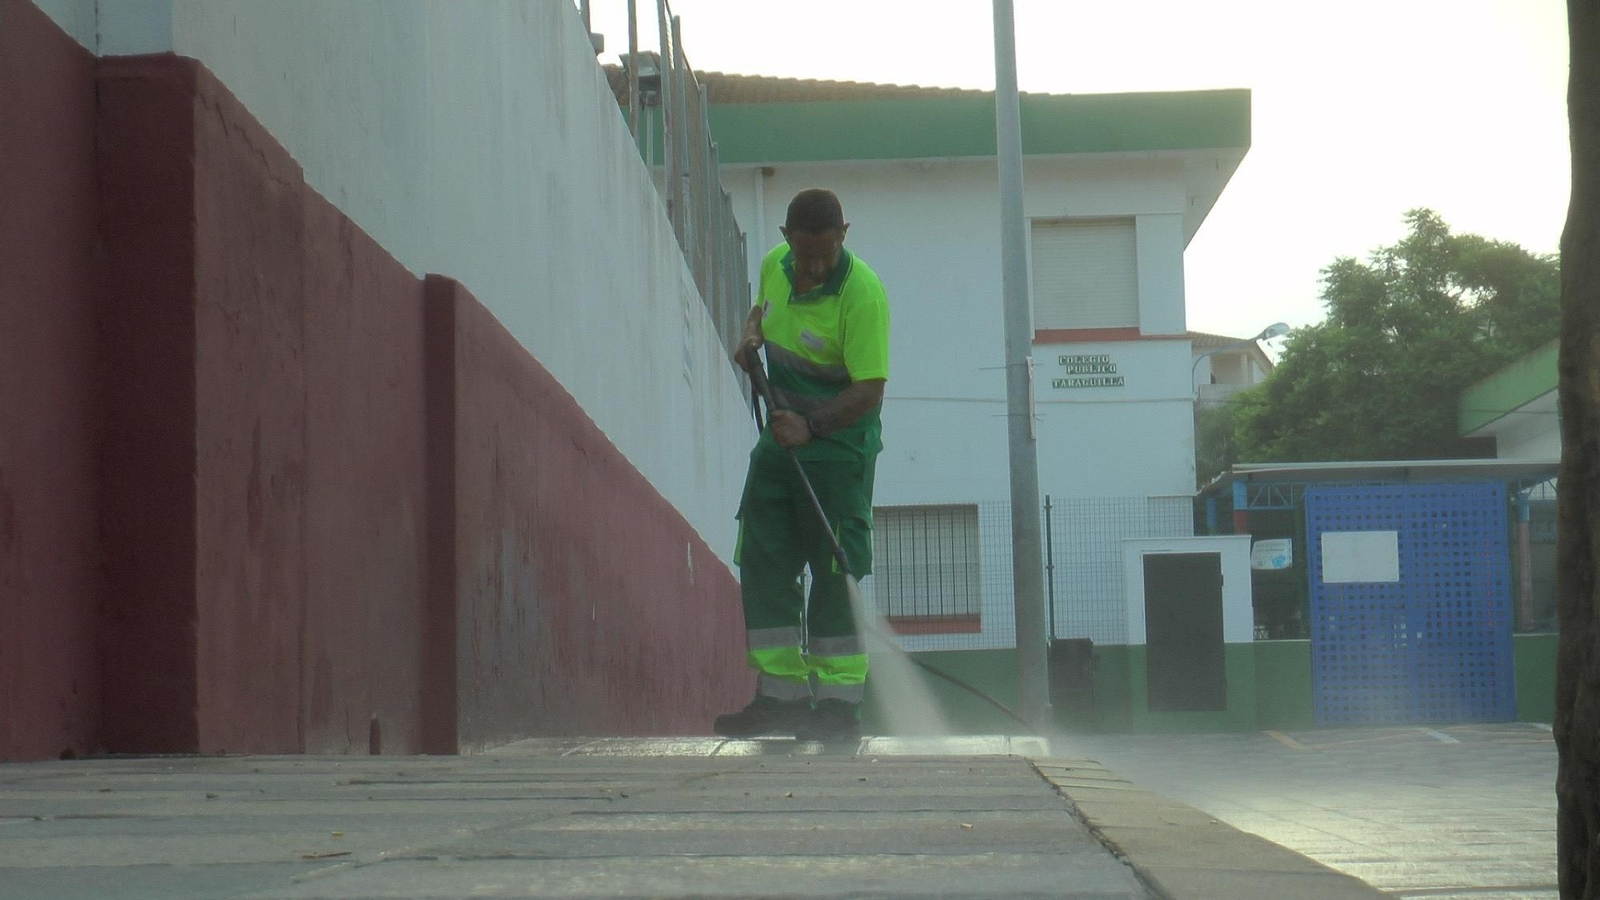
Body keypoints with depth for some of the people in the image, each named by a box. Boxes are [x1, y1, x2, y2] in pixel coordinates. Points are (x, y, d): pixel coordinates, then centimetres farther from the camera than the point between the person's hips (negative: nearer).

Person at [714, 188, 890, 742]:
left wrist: (811, 426, -34)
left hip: (838, 448, -7)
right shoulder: (774, 265, 1)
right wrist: (750, 335, 3)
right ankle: (780, 696, 7)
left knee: (833, 573, -7)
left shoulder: (862, 294, -20)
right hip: (781, 439, 7)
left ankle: (838, 704, -2)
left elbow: (868, 391, -23)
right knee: (762, 564, 3)